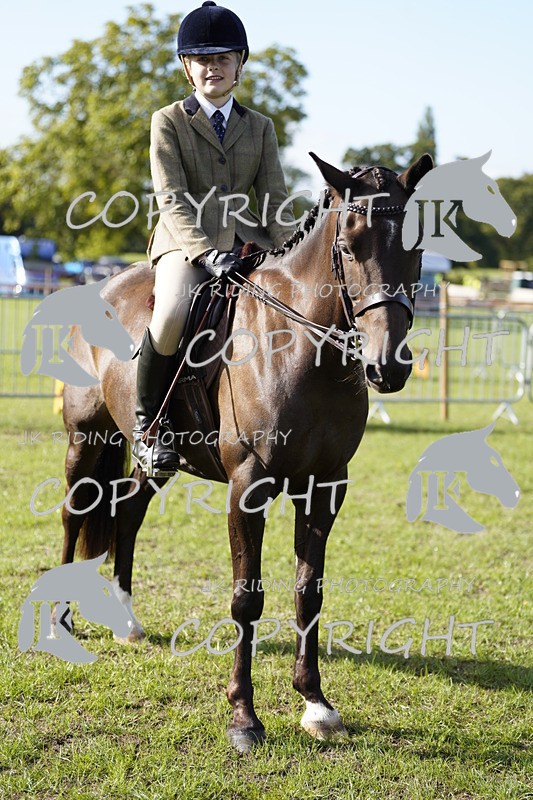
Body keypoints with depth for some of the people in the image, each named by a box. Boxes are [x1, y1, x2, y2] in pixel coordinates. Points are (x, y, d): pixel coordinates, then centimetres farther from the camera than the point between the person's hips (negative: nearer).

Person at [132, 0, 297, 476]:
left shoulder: (260, 127, 15)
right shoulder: (168, 121, 3)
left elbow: (275, 199, 9)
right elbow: (172, 200, -8)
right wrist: (207, 253, -23)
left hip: (245, 240, 4)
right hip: (185, 241, -4)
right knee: (171, 315, -34)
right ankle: (148, 422, -14)